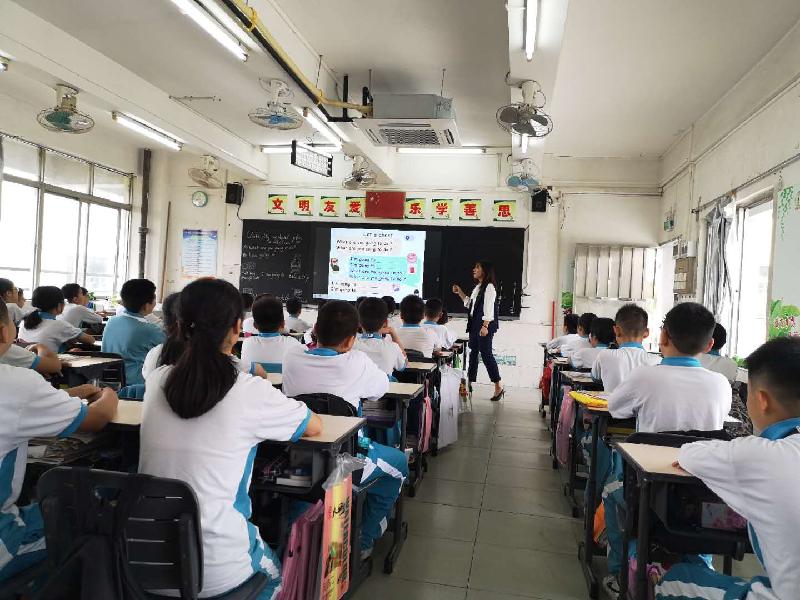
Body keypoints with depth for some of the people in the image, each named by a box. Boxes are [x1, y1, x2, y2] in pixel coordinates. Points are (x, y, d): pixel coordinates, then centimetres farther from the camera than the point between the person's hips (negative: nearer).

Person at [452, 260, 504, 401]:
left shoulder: (489, 287, -10)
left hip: (484, 325, -9)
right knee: (473, 352, 11)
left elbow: (488, 308, -17)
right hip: (474, 324, 9)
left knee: (486, 353, -8)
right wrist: (460, 293, 17)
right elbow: (469, 304, 23)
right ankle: (469, 382, 17)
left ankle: (499, 386, -2)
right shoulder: (478, 287, 18)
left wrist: (485, 326, -22)